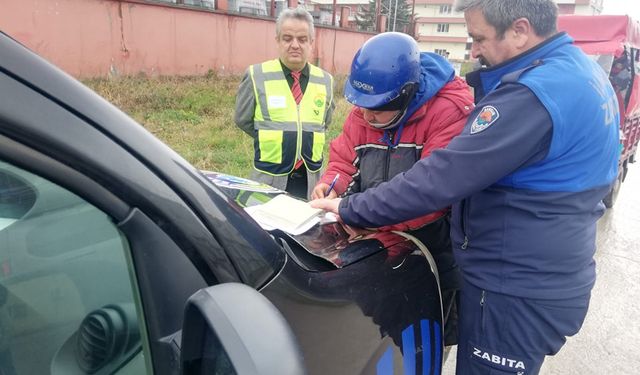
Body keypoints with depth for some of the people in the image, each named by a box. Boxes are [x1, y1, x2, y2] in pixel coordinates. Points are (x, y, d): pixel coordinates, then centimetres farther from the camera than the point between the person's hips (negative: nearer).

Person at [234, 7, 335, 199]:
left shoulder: (325, 80, 2)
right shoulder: (256, 75, -6)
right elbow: (242, 120, 5)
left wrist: (305, 140, 7)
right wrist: (270, 141, 5)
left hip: (311, 179, 3)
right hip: (269, 179, -2)